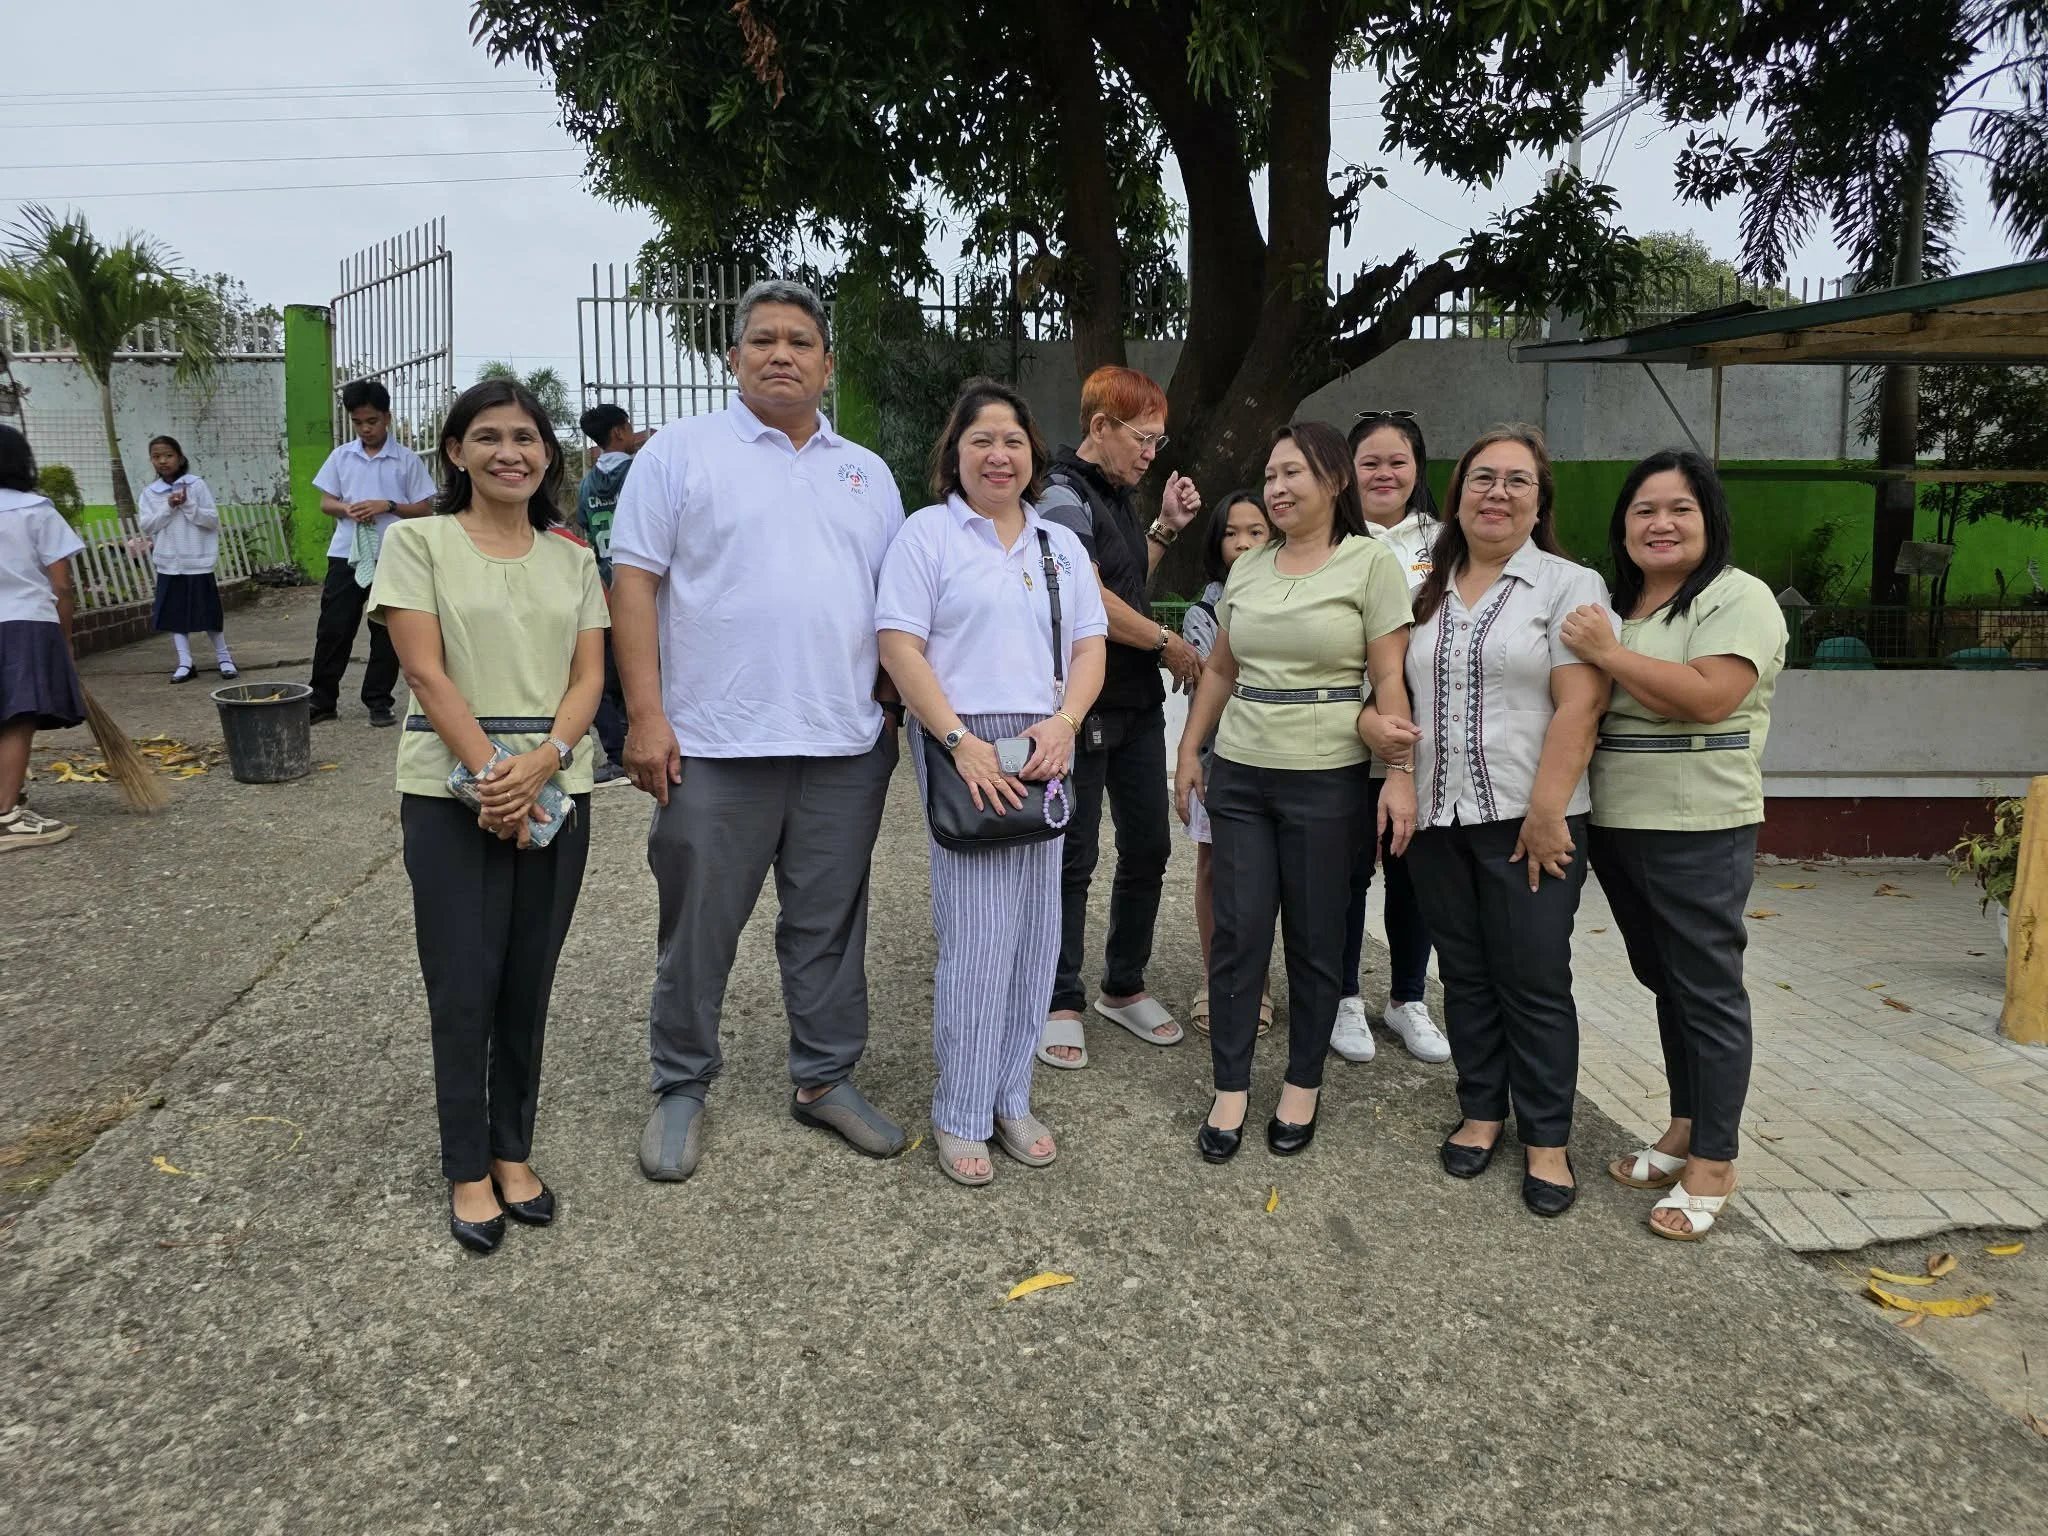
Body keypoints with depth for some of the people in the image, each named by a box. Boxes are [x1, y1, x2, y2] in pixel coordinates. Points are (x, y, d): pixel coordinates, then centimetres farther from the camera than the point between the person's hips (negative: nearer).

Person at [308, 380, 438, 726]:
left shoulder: (407, 460, 0)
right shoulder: (341, 456, 7)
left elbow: (424, 508, 0)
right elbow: (325, 502, 10)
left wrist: (387, 506, -15)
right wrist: (347, 509, -12)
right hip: (345, 554, 2)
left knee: (386, 632, 4)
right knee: (333, 629, 3)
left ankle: (379, 702, 14)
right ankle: (322, 700, 13)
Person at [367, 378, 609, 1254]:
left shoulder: (570, 559, 11)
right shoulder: (417, 543, 1)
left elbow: (589, 676, 3)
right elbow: (426, 672, -8)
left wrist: (540, 763, -14)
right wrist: (490, 774, -17)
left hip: (555, 791, 3)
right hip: (452, 793, -3)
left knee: (528, 985, 9)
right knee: (464, 991, 1)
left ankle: (513, 1151, 25)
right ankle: (467, 1172, 16)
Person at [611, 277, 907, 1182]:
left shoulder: (866, 473, 14)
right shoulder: (681, 452, 1)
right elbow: (634, 581, -4)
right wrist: (646, 716, -12)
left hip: (846, 747, 4)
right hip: (716, 744, -3)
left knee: (829, 926, 12)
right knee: (699, 929, 5)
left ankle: (825, 1080, 27)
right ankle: (681, 1090, 23)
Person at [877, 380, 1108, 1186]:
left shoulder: (1060, 544, 16)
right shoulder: (927, 534, 0)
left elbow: (1089, 644, 13)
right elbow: (899, 646, -8)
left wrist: (1064, 720, -6)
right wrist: (960, 740, -16)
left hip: (1043, 750, 6)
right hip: (962, 747, -5)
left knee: (1035, 930, 8)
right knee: (977, 934, -6)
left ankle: (1012, 1100, 22)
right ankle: (961, 1117, 9)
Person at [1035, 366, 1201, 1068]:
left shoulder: (1116, 495, 15)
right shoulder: (1064, 497, -13)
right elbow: (1094, 603, -19)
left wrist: (1165, 527, 9)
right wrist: (1169, 643, -7)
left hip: (1139, 701, 9)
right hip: (1087, 706, -9)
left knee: (1148, 846, 13)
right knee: (1074, 857, 1)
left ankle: (1124, 985, 28)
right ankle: (1062, 1001, 15)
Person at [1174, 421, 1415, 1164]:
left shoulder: (1371, 561, -5)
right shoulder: (1246, 569, 10)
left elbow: (1389, 678, -9)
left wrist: (1400, 775, -14)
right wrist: (1189, 751, 13)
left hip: (1326, 781, -4)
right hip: (1239, 774, 4)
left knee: (1314, 937, 7)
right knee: (1238, 931, 4)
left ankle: (1303, 1087, 23)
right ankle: (1231, 1088, 16)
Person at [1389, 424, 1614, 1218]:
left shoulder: (1570, 587, -3)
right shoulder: (1426, 594, 13)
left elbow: (1578, 707, -11)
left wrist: (1546, 812, -18)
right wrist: (1375, 722, -6)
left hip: (1526, 820, -4)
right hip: (1437, 817, 5)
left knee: (1534, 982, 2)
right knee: (1466, 975, 13)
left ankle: (1546, 1141, 15)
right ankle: (1481, 1113, 28)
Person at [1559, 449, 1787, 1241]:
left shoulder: (1738, 598, -8)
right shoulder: (1613, 605, 15)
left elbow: (1707, 697, -23)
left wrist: (1608, 653, -18)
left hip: (1697, 831, -7)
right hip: (1614, 823, 7)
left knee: (1706, 989, 0)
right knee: (1663, 982, 15)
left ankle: (1712, 1163, 10)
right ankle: (1685, 1131, 28)